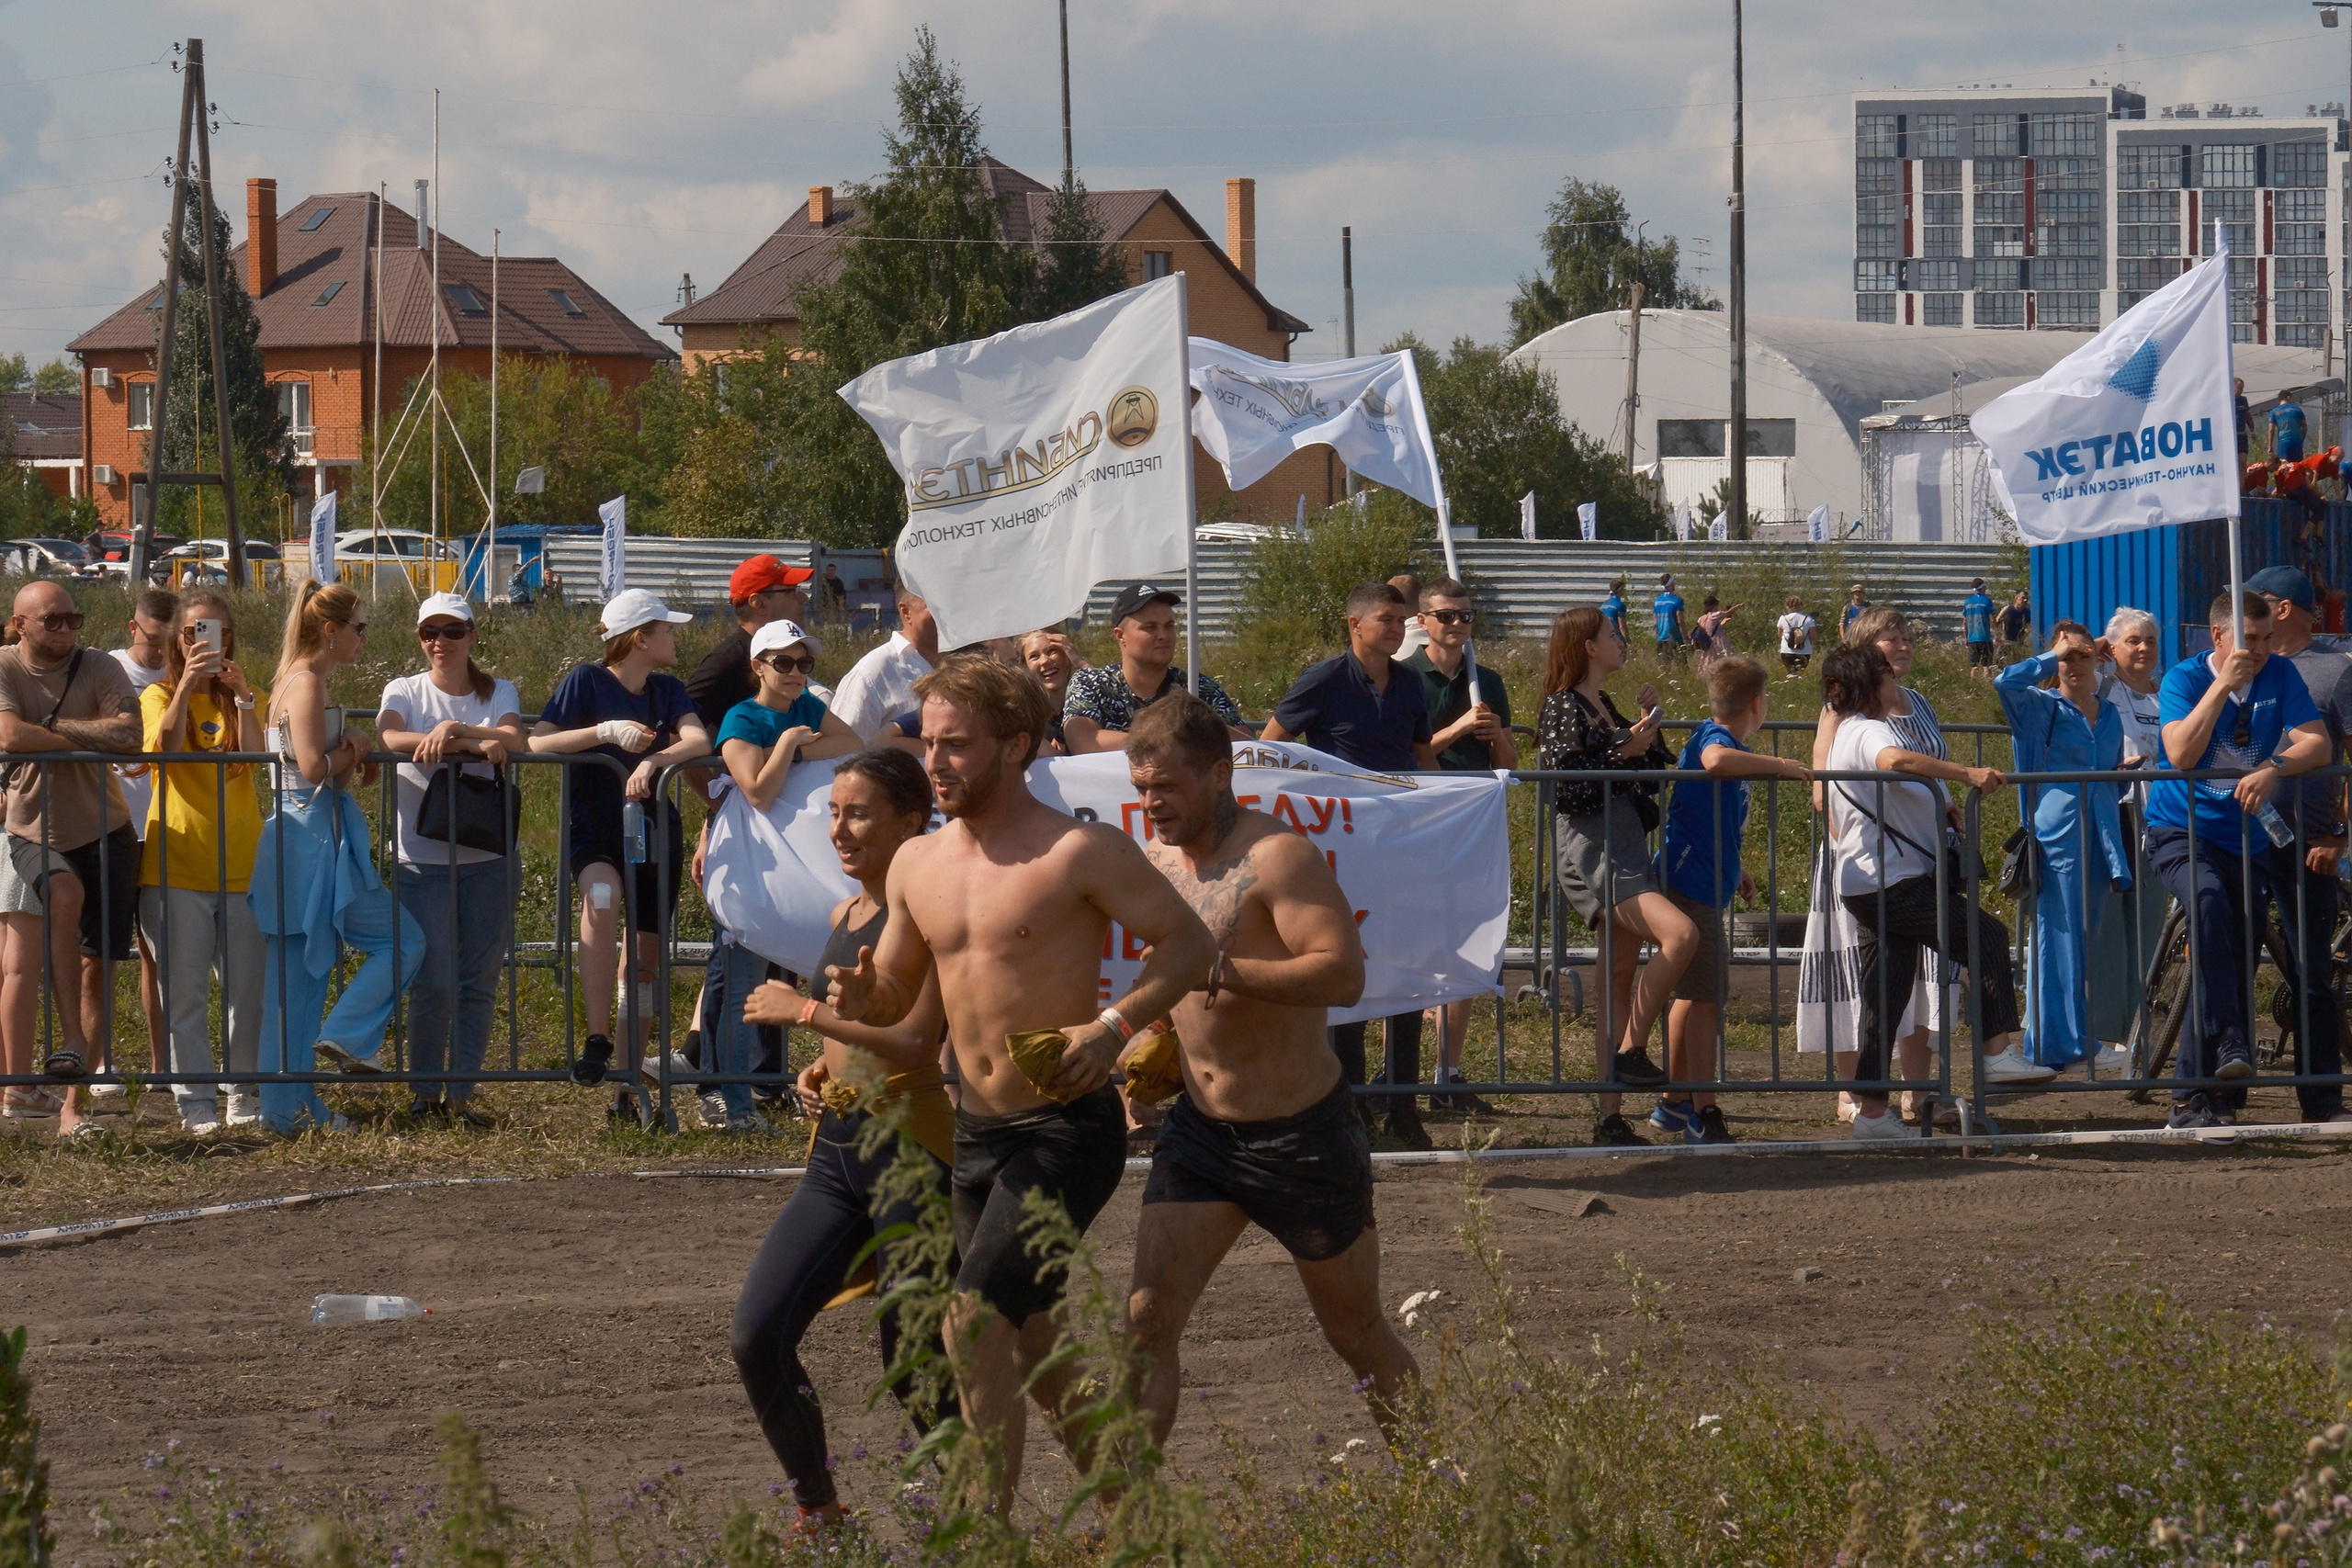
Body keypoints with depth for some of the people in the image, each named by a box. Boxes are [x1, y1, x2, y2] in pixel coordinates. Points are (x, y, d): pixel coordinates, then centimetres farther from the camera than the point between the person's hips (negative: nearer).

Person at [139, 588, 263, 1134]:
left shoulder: (243, 697, 12)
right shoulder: (159, 696, 5)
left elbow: (258, 756, -7)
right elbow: (166, 745, -17)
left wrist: (241, 696, -17)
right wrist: (186, 685, -28)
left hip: (240, 862, 2)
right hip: (177, 861, -2)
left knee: (247, 987, 2)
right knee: (185, 991, -3)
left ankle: (244, 1094, 13)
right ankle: (195, 1100, 0)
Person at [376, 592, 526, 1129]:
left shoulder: (498, 693, 11)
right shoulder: (404, 692, 6)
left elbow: (515, 741, -10)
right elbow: (388, 736, -17)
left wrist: (453, 731, -27)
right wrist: (477, 742, -27)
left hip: (488, 858, 2)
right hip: (423, 857, -2)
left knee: (478, 983, 0)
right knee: (434, 983, -9)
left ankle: (460, 1095, 7)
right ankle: (424, 1094, 2)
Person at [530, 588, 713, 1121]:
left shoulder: (668, 690, 8)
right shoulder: (586, 681, -4)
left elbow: (698, 741, -9)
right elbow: (537, 743, -13)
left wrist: (653, 760, -28)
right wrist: (605, 731, -24)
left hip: (656, 832, 5)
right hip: (595, 832, -5)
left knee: (645, 958, 6)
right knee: (601, 896, -36)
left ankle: (630, 1081, 16)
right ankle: (598, 1040, -34)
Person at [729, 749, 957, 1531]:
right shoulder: (845, 916, 17)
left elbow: (916, 1042, -21)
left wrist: (805, 1012, -14)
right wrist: (821, 1072, 10)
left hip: (911, 1152, -8)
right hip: (837, 1151, 8)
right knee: (756, 1338, -4)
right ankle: (818, 1509, 11)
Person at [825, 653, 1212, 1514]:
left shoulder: (1079, 853, -12)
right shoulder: (917, 864, 8)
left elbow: (1189, 943, -9)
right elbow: (895, 996, 18)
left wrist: (1112, 1026, -23)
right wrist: (857, 999, -7)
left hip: (1068, 1127, -8)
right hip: (976, 1130, 8)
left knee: (975, 1322, -19)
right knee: (1030, 1344, 16)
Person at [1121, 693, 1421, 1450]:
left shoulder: (1275, 855, -17)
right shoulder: (1156, 863, 6)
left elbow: (1343, 973, -30)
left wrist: (1219, 971, -38)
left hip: (1301, 1130, -6)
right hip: (1199, 1127, 6)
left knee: (1357, 1334, 10)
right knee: (1147, 1321, -10)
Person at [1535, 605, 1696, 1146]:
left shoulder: (1604, 706, 17)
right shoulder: (1563, 708, -8)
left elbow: (1650, 772, 20)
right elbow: (1565, 787, -18)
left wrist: (1648, 721, 13)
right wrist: (1623, 752, -17)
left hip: (1627, 848, 9)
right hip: (1591, 852, -9)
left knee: (1621, 982, 7)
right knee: (1679, 933, -26)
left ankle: (1610, 1117, 8)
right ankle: (1630, 1051, -16)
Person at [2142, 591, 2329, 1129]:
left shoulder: (2279, 676, 1)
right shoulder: (2184, 679, -7)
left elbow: (2317, 743, -9)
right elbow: (2181, 753, -21)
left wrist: (2273, 768, -29)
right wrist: (2223, 684, -23)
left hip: (2245, 839, 4)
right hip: (2180, 831, -4)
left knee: (2233, 961, -1)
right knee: (2210, 903, -35)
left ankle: (2193, 1096, 4)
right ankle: (2229, 1043, -38)